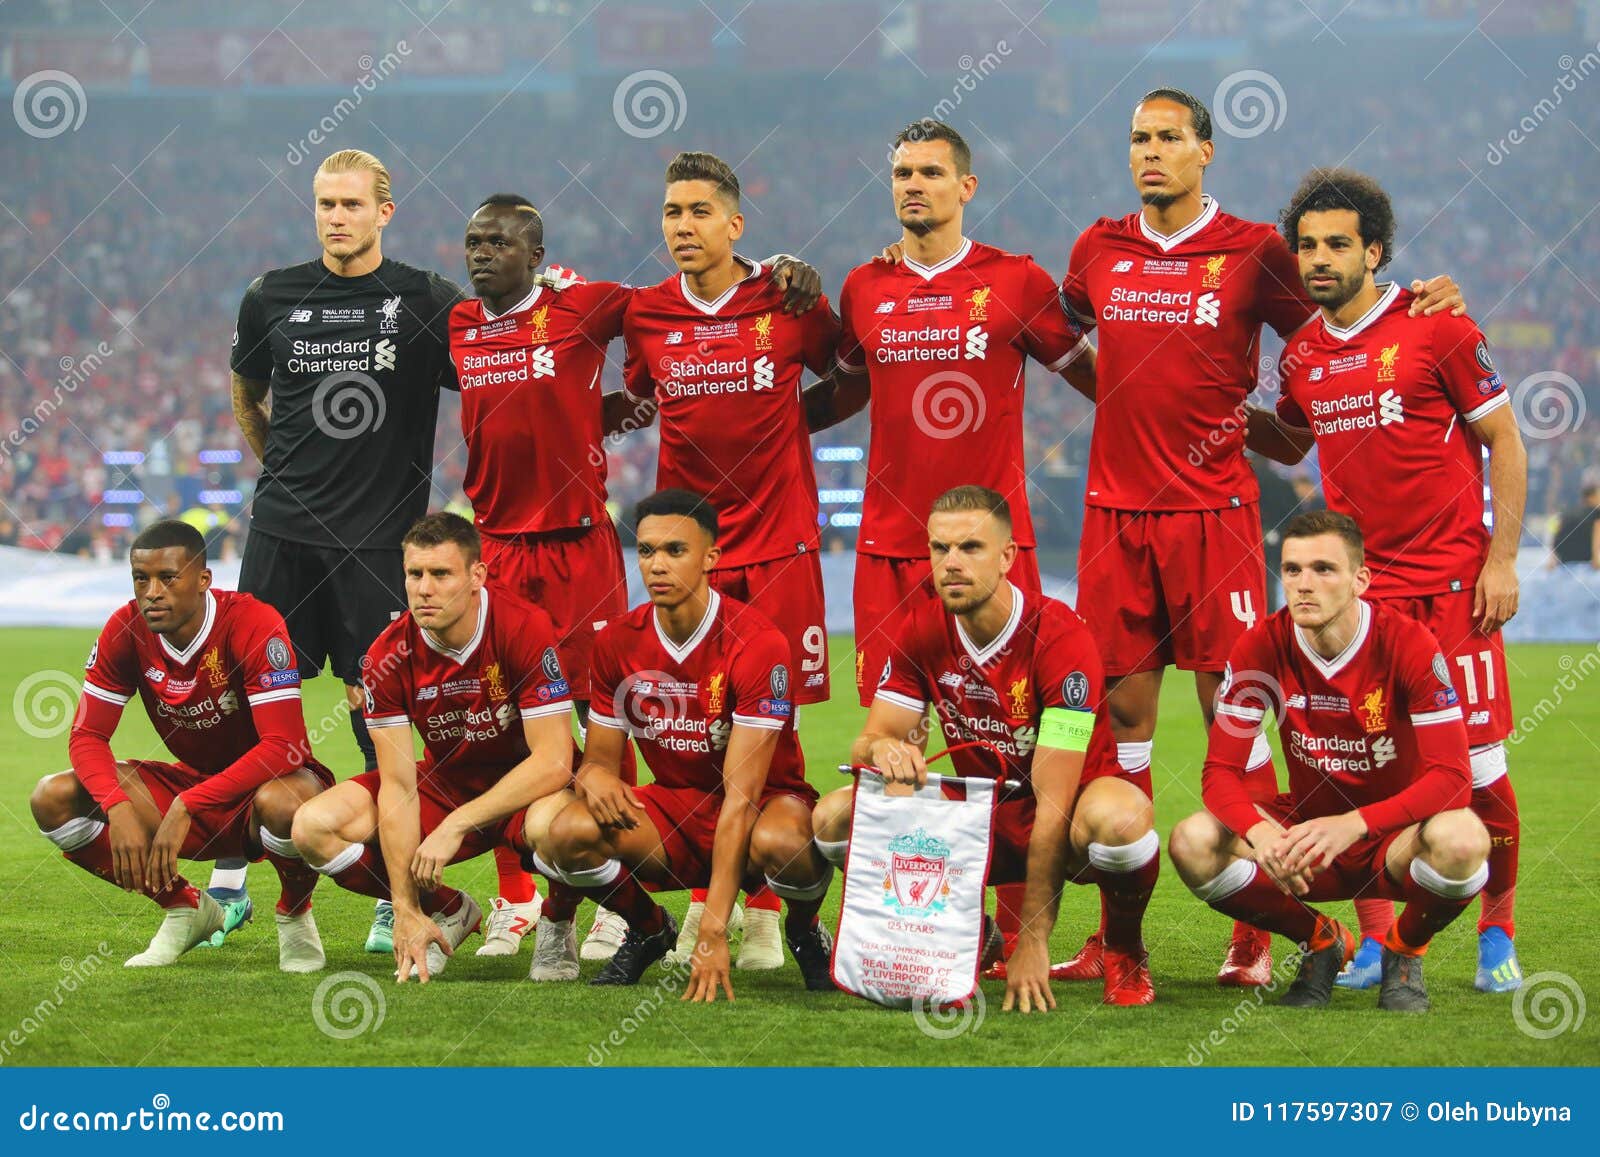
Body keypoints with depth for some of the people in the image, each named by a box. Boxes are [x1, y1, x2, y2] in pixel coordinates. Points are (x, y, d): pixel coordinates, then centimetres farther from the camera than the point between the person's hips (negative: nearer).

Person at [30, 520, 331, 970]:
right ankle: (185, 907, 2)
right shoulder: (126, 629, -9)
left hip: (264, 781, -5)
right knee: (53, 799, -15)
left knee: (281, 803, -42)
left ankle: (295, 913, -7)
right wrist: (118, 809, -29)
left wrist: (187, 808, -37)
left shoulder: (254, 625, -24)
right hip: (192, 780, 5)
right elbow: (87, 736, -8)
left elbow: (283, 746, -30)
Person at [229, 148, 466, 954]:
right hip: (283, 527, 2)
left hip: (378, 538, -2)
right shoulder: (273, 298, 6)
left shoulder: (425, 302, -2)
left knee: (375, 704, -2)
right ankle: (227, 886, 8)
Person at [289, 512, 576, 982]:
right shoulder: (388, 656, -15)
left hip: (526, 787, -4)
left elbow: (553, 761, -26)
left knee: (554, 825, -41)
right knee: (314, 827, -17)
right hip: (445, 782, 4)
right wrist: (406, 909, -21)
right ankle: (449, 911, 7)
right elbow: (399, 785, -15)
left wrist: (456, 825, -32)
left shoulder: (526, 629, -24)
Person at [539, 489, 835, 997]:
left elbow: (741, 792, -27)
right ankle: (650, 930, 7)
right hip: (673, 810, 4)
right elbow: (601, 756, 5)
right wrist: (595, 776, -25)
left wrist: (713, 930, -34)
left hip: (766, 802, -4)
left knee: (781, 842, -40)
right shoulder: (618, 642, -5)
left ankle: (805, 932, -3)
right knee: (570, 834, -25)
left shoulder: (756, 643, -22)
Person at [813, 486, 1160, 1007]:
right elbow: (868, 742, -4)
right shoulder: (920, 629, -7)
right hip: (980, 817, 5)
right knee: (834, 817, -15)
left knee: (1117, 816, -41)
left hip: (1064, 829, -5)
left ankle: (1124, 950, -7)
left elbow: (1054, 804, -26)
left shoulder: (1060, 638, -24)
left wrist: (1033, 940, -29)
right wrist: (882, 750, -32)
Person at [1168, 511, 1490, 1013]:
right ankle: (1321, 942, 3)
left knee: (1462, 839, -37)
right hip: (1306, 830, 3)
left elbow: (1451, 777, -24)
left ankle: (1405, 949, -1)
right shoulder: (1262, 647, -11)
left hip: (1395, 838, -3)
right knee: (1194, 843, -24)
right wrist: (1259, 831, -36)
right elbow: (1221, 771, -12)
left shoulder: (1408, 644, -18)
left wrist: (1351, 825, -40)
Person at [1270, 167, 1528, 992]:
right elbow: (1287, 444, 28)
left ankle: (1497, 932, 14)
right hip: (1359, 584, 4)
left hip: (1451, 582, -4)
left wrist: (1502, 558, -7)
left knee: (1478, 763, -3)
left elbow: (1503, 441, -1)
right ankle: (1373, 938, 9)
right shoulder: (1301, 355, 8)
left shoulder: (1437, 329, -6)